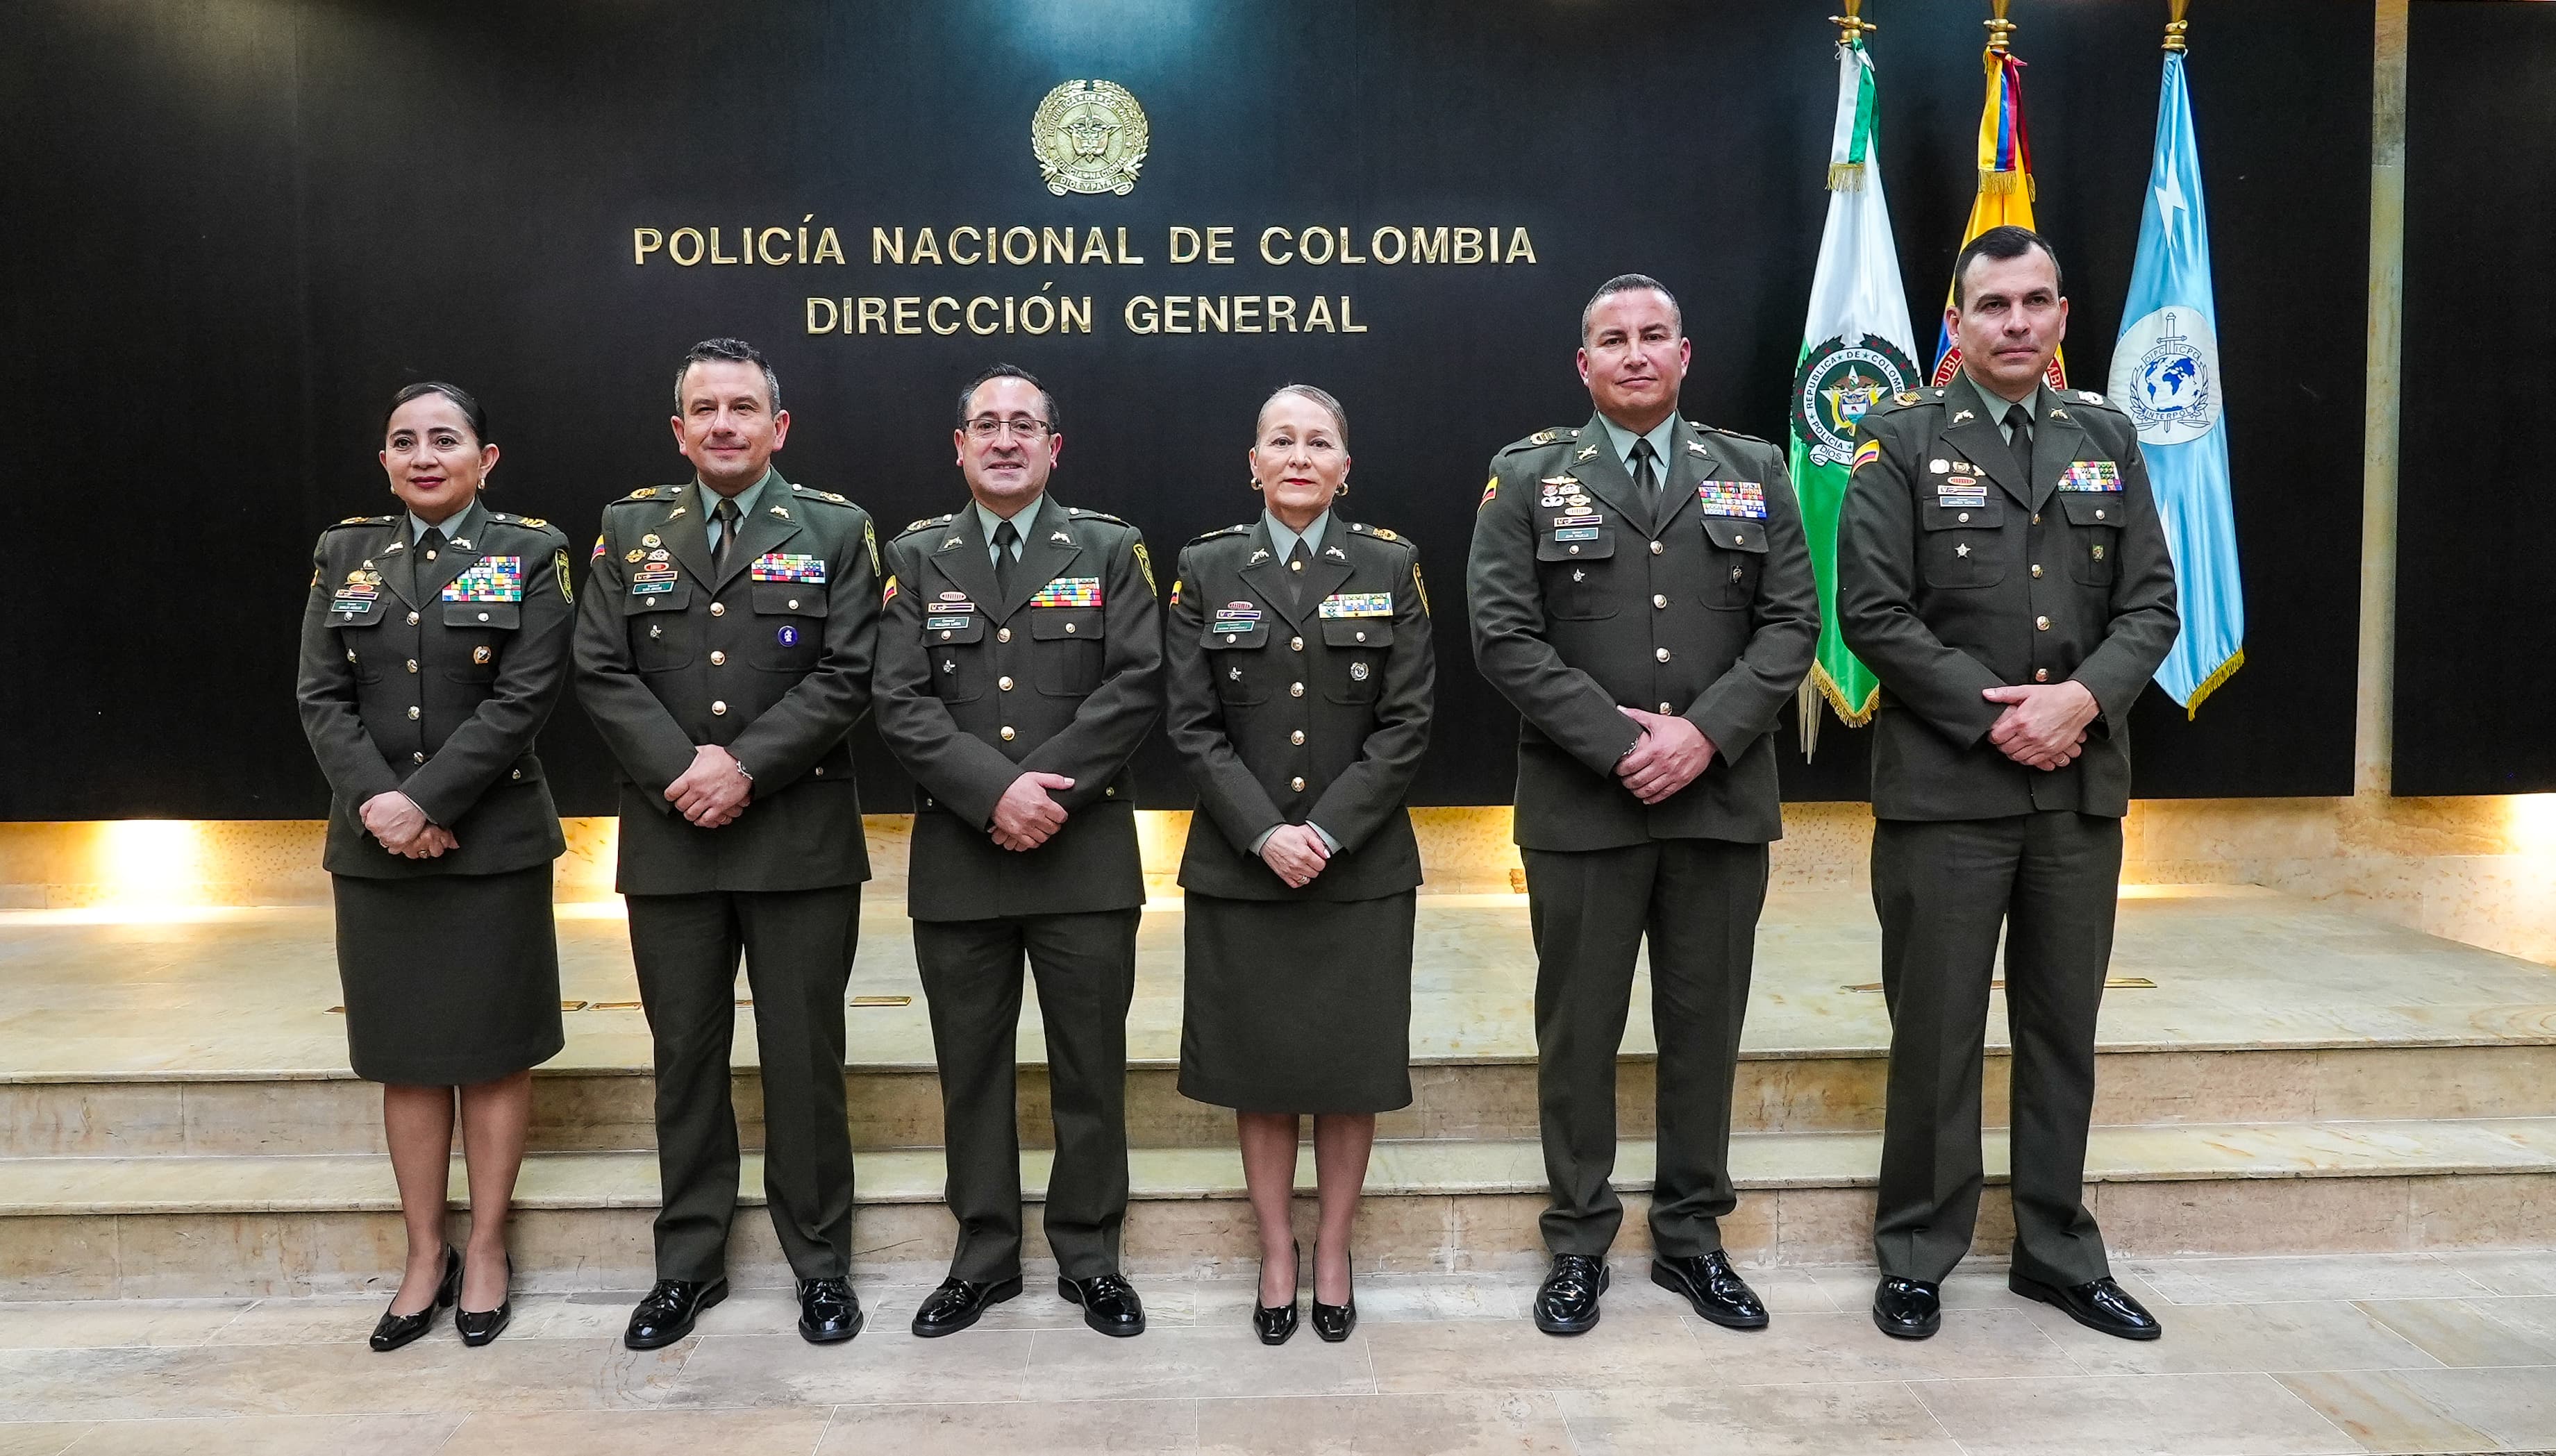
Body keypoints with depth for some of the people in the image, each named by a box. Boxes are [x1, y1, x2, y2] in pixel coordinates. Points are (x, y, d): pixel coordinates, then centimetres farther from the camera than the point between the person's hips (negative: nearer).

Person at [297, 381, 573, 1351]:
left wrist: (426, 801, -17)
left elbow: (526, 697, -11)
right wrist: (377, 804, -14)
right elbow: (322, 698, 2)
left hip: (493, 841, -3)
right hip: (375, 846, 3)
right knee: (406, 1056, 10)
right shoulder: (344, 553, 9)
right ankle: (425, 1255, 23)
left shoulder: (531, 552, -2)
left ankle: (486, 1251, 20)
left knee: (494, 1050, 5)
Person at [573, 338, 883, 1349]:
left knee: (805, 1058, 6)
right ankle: (688, 1264, 26)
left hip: (800, 839, -2)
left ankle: (819, 1260, 21)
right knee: (685, 1058, 12)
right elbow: (601, 673, 2)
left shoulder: (835, 530, 2)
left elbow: (846, 677, -7)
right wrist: (683, 769, -12)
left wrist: (745, 767, -16)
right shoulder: (630, 528, 9)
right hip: (669, 839, 2)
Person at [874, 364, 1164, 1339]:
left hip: (1087, 855, -1)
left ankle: (1090, 1258, 23)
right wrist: (996, 793, -16)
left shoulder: (1110, 552, 6)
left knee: (1091, 1066, 7)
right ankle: (984, 1257, 26)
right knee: (971, 1067, 11)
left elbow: (1138, 685, -5)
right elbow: (901, 704, -3)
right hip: (958, 857, 1)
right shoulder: (917, 558, 8)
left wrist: (1051, 788, -15)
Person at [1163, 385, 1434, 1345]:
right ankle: (1276, 1255, 23)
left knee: (1351, 1066, 7)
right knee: (1259, 1071, 8)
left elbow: (1407, 723, -3)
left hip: (1362, 865, 0)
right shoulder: (1207, 570, 3)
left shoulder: (1391, 568, 2)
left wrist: (1327, 831, -13)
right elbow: (1192, 725, -2)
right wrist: (1264, 834, -13)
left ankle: (1333, 1252, 24)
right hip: (1239, 867, 0)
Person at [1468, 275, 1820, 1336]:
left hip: (1722, 800, 2)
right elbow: (1505, 639, -6)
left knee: (1705, 1025, 11)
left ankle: (1691, 1237, 26)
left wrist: (1704, 733, -12)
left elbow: (1791, 622, 2)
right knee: (1578, 1029, 7)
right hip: (1581, 804, -2)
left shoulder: (1753, 472, 9)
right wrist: (1619, 743, -13)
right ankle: (1579, 1242, 22)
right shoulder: (1528, 477, 3)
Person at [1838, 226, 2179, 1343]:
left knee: (2064, 1030, 13)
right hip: (1944, 789, -4)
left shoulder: (2106, 439, 10)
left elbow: (2150, 605, 6)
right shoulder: (1903, 439, -3)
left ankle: (2058, 1251, 29)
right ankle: (1917, 1256, 20)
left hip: (2080, 787, 4)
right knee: (1936, 1034, 5)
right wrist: (1995, 716, -14)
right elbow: (1872, 613, -10)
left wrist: (2083, 697, -12)